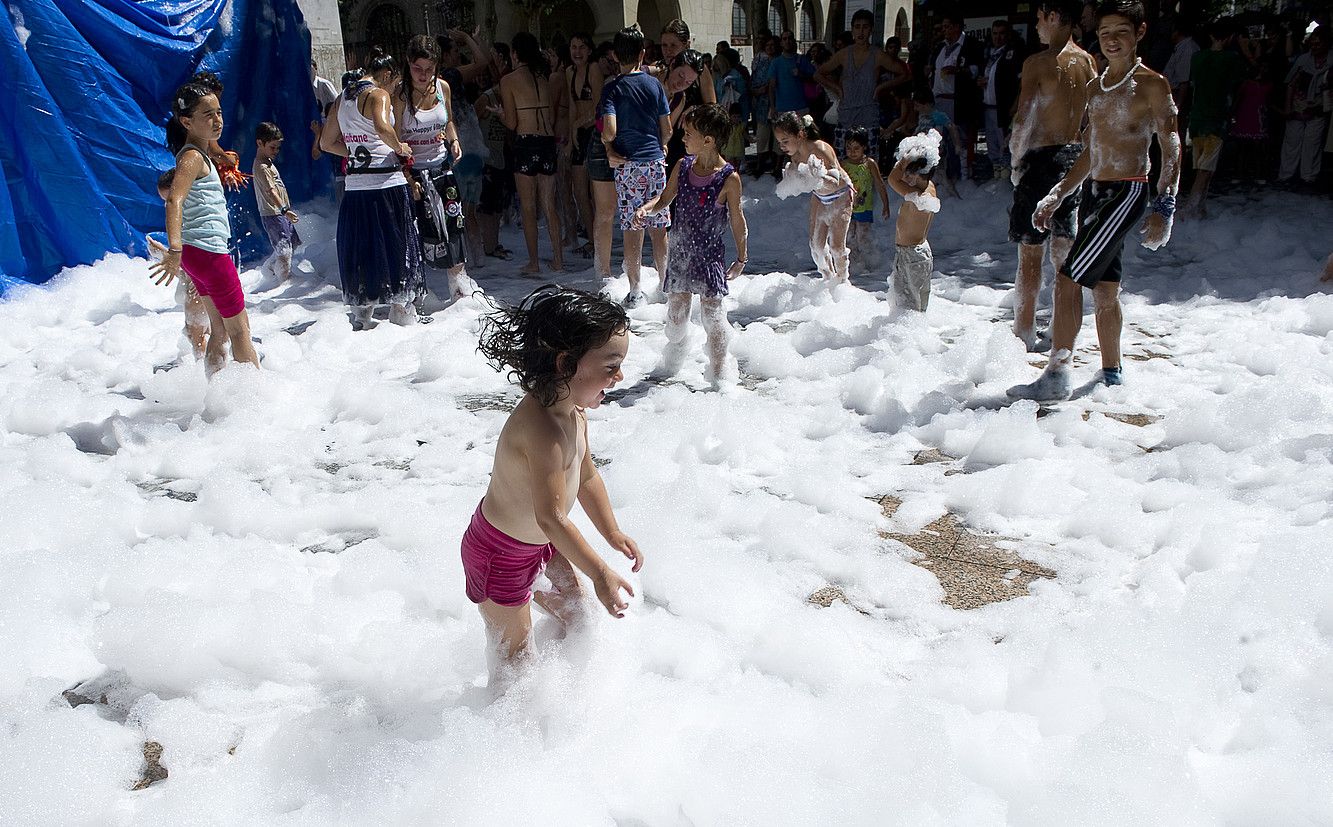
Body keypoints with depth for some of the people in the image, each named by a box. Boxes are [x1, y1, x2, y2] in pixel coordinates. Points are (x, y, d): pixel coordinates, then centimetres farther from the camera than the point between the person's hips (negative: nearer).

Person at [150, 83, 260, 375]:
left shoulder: (195, 154, 14)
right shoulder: (193, 157, -16)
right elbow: (174, 200, -31)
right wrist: (174, 250, -43)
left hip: (198, 252, 10)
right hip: (208, 251, -10)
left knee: (220, 329, 16)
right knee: (239, 330, -2)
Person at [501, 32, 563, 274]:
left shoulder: (509, 80, -4)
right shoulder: (545, 77, 9)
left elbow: (511, 123, -4)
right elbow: (552, 118, 9)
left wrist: (497, 111, 14)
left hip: (526, 143, -4)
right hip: (548, 142, 4)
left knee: (528, 208, 3)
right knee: (549, 205, 11)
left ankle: (534, 262, 6)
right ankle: (558, 259, 12)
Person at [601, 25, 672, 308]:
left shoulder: (613, 89, -5)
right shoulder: (655, 85, 3)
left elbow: (609, 131, -16)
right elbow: (667, 130, 6)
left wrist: (609, 148, 4)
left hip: (628, 165, -2)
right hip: (656, 161, 3)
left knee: (632, 229, 1)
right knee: (659, 228, 10)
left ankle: (635, 291, 5)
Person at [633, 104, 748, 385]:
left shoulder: (729, 178, -13)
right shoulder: (683, 166, 0)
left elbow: (736, 219, -4)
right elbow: (665, 199, 12)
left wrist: (741, 258, 2)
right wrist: (645, 209, -9)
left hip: (710, 255, -4)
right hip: (680, 251, 5)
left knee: (712, 314, -4)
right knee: (676, 312, 12)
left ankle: (718, 370, 9)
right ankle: (672, 364, 31)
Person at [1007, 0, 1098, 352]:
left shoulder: (1039, 62, -13)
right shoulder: (1087, 62, 8)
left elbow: (1024, 119, -16)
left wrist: (1016, 159, -4)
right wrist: (1078, 149, 18)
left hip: (1043, 159, -7)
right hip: (1075, 157, 7)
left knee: (1030, 253, -2)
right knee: (1065, 251, 13)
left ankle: (1024, 334, 2)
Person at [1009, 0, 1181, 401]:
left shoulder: (1151, 84, -7)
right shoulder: (1097, 85, 15)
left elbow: (1172, 149, -12)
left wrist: (1164, 208, -22)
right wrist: (1057, 195, 19)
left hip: (1127, 192, -8)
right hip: (1094, 191, 8)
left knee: (1068, 280, -14)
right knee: (1104, 289, 12)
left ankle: (1057, 377, -10)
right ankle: (1111, 373, 24)